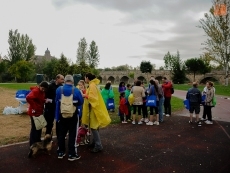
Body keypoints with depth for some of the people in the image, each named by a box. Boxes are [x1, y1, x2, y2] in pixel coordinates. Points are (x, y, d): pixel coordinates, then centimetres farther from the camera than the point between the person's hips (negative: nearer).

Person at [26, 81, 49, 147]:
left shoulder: (42, 92, 8)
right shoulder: (35, 91, -20)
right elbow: (28, 97, -34)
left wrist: (45, 100, -1)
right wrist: (34, 107, -28)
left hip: (39, 112, 9)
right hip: (34, 112, -9)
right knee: (35, 128, 0)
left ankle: (38, 142, 31)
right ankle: (33, 145, 11)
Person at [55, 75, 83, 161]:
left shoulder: (59, 89, -7)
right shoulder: (76, 90, -13)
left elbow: (56, 102, 1)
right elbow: (81, 102, -4)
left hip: (62, 115, 3)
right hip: (73, 116, -2)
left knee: (61, 134, 15)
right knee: (72, 134, 6)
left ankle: (61, 152, 26)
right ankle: (71, 154, 11)